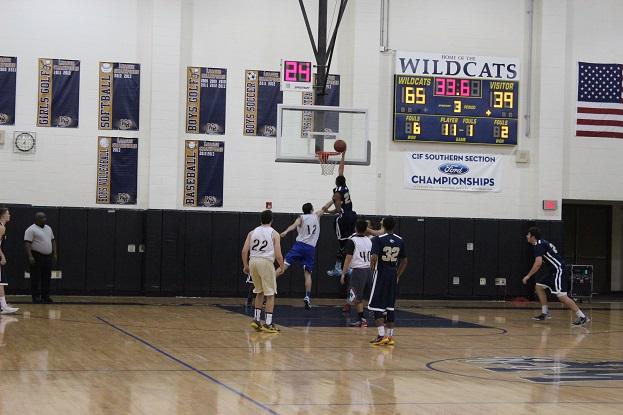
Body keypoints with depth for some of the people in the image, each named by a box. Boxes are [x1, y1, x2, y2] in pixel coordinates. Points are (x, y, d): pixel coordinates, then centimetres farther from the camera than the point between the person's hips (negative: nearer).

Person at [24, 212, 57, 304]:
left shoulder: (48, 228, 15)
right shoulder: (31, 230, -10)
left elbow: (53, 241, 21)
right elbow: (27, 243, -16)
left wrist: (54, 254, 14)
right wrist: (30, 256, -24)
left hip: (48, 257, 7)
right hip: (36, 257, -7)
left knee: (47, 278, 9)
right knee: (36, 278, -2)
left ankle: (45, 296, 15)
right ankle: (36, 297, 2)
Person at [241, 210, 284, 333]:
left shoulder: (252, 232, 13)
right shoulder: (274, 234, 3)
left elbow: (244, 251, 5)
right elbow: (278, 254, -4)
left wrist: (245, 265, 16)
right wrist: (282, 267, 11)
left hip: (253, 262, 4)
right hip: (266, 263, -4)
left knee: (259, 292, 22)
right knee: (270, 294, 4)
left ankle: (256, 320, 19)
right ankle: (268, 324, 1)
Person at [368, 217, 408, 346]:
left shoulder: (378, 239, -10)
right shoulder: (400, 241, 6)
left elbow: (374, 258, -20)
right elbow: (404, 261, 10)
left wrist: (372, 268, -1)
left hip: (381, 274, -5)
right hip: (393, 275, 5)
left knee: (377, 306, 0)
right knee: (390, 307, 11)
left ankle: (382, 336, -9)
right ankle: (390, 336, 12)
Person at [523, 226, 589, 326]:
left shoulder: (538, 245, -12)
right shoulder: (542, 243, 18)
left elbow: (538, 263, -23)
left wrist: (528, 276, -18)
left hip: (559, 270, -11)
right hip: (554, 271, 11)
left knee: (561, 296, -17)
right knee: (539, 286, 15)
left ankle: (582, 317, -19)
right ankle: (545, 313, 18)